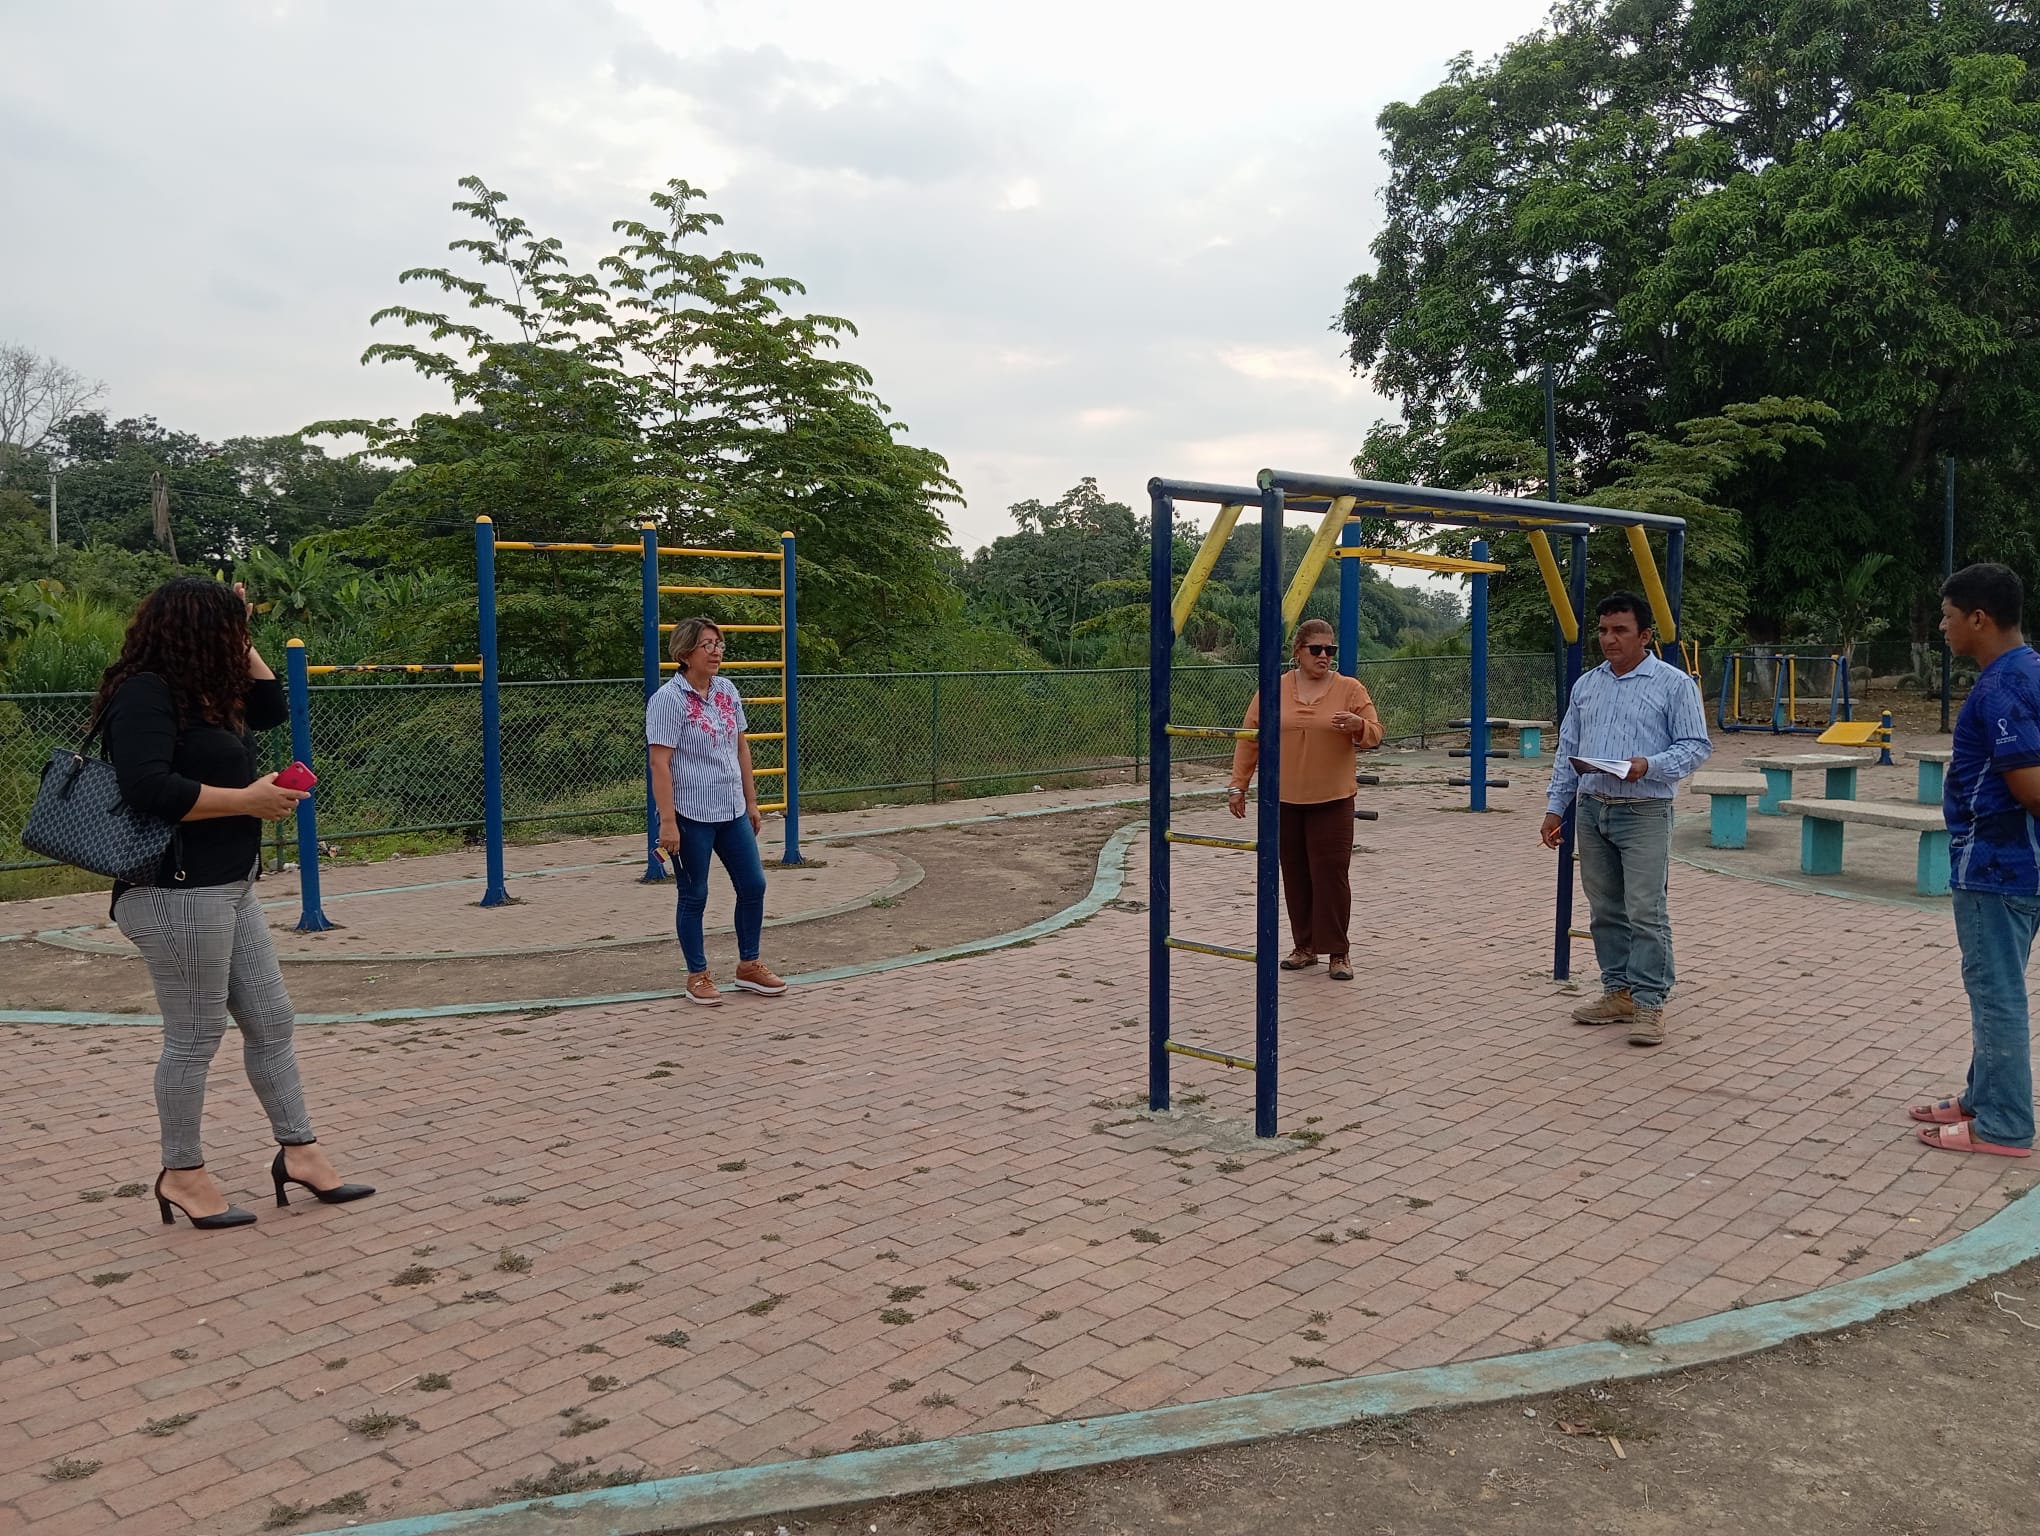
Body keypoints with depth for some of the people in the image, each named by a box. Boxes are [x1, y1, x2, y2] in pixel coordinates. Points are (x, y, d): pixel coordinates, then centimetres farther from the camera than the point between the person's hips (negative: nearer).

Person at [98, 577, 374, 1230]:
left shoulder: (203, 692, 13)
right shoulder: (144, 693, -15)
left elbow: (270, 707, 26)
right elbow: (148, 788, -25)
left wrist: (240, 644, 16)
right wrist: (247, 799, -19)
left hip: (229, 888, 10)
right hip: (178, 893, -10)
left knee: (271, 1021, 12)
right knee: (196, 1036, 1)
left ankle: (299, 1151, 21)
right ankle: (183, 1174, 17)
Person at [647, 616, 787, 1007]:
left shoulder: (727, 691, 7)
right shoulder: (668, 699, -13)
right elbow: (660, 763, -17)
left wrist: (751, 801, 15)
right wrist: (667, 822, -21)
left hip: (732, 813, 7)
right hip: (691, 817, -7)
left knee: (753, 885, 10)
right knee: (694, 896, 5)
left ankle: (748, 965, 26)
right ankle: (698, 976, 18)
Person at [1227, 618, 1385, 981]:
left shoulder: (1350, 689, 0)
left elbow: (1374, 735, 0)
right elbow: (1249, 739, 5)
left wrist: (1358, 725, -23)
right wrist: (1238, 786, 2)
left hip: (1332, 801, -2)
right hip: (1284, 800, 2)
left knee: (1331, 874, -3)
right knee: (1295, 875, 9)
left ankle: (1338, 952, 6)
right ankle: (1304, 946, 21)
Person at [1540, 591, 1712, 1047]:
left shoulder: (1674, 684, -2)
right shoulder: (1586, 685, 14)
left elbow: (1697, 746, -4)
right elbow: (1567, 751, 16)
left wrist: (1649, 765, -20)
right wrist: (1555, 806, 11)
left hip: (1643, 814, -5)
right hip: (1591, 810, 6)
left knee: (1645, 912, -7)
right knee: (1605, 910, 10)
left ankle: (1649, 1003, -1)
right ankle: (1619, 992, 19)